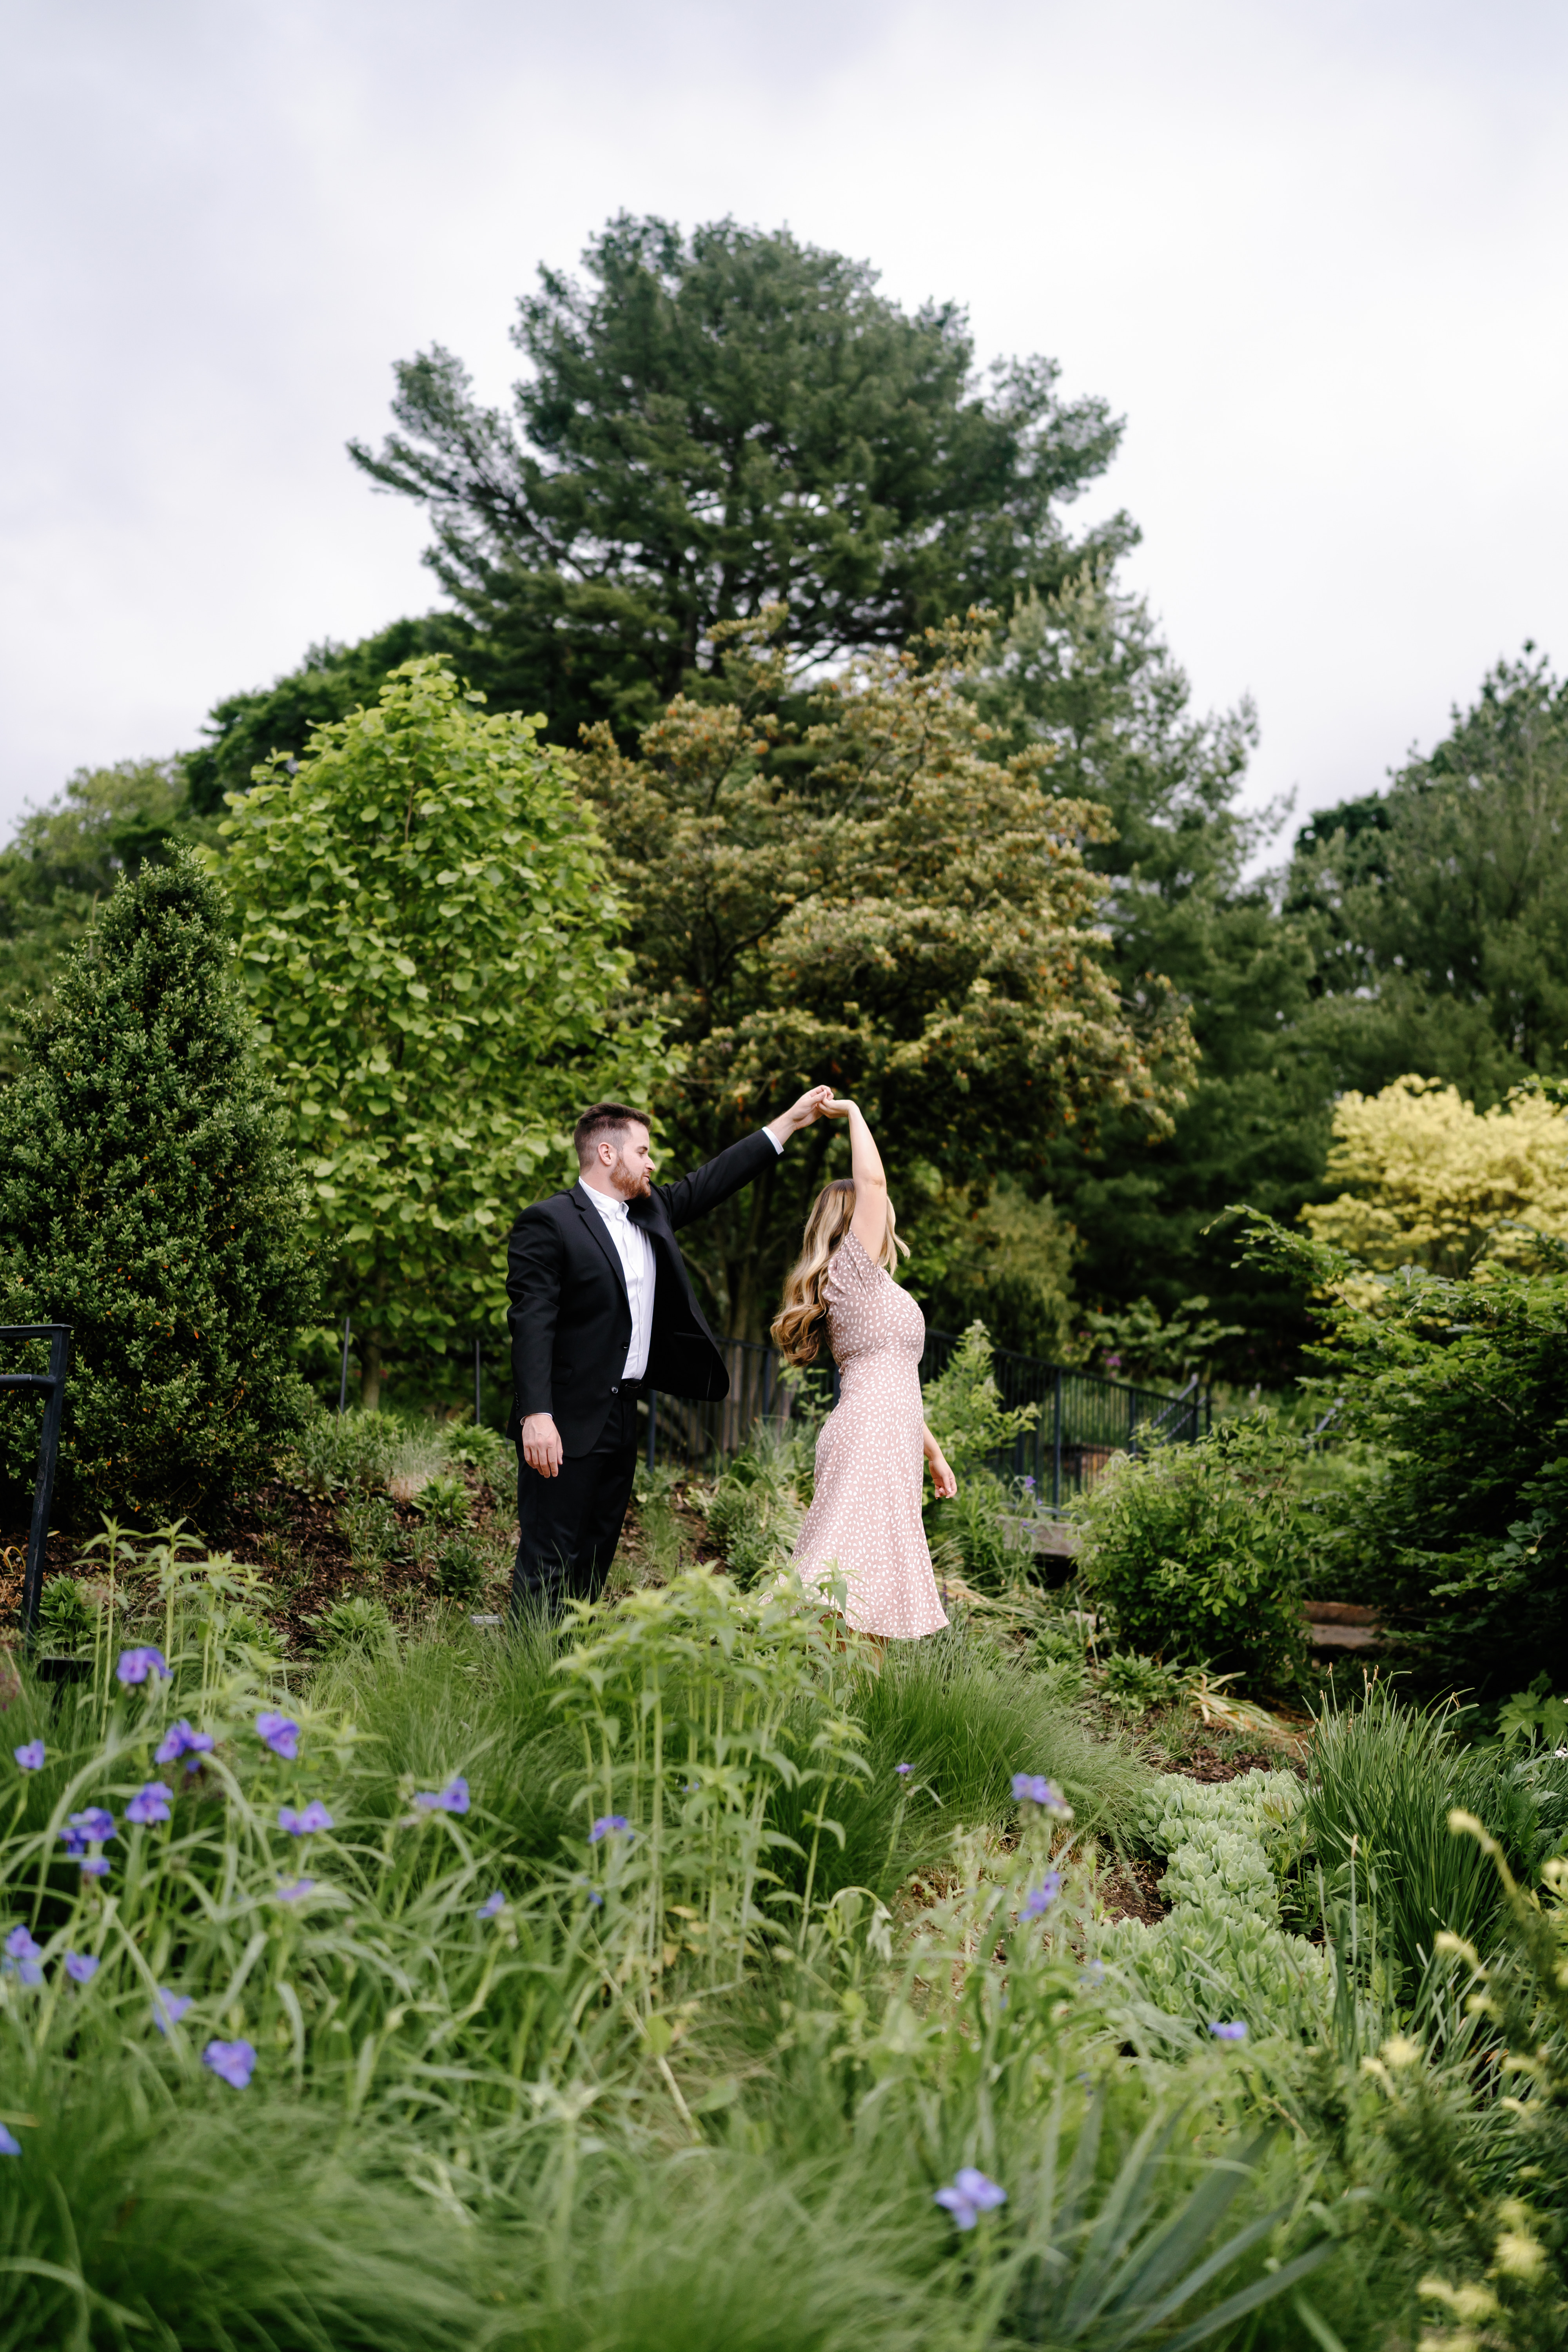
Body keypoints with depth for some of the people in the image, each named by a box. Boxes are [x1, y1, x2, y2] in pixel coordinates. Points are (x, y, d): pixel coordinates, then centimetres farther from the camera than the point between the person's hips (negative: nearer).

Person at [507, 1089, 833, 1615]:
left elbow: (712, 1181, 22)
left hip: (622, 1416, 9)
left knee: (594, 1561, 13)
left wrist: (790, 1122, 21)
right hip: (567, 1424, -8)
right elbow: (531, 1324, -16)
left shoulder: (651, 1210, 14)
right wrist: (536, 1415, -25)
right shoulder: (549, 1223, -10)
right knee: (548, 1562, -7)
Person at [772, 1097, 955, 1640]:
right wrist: (852, 1113, -1)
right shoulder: (856, 1269, -2)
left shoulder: (870, 1288, 25)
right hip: (870, 1438, -10)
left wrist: (933, 1451, 27)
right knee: (850, 1576, -16)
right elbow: (871, 1179, -14)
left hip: (888, 1443, 10)